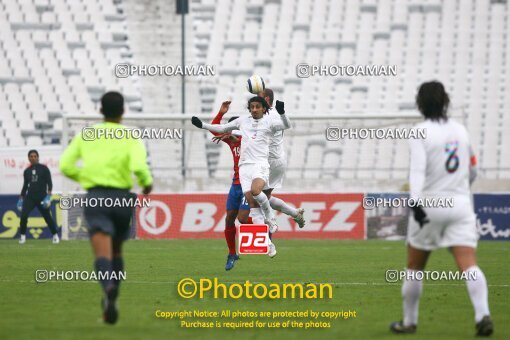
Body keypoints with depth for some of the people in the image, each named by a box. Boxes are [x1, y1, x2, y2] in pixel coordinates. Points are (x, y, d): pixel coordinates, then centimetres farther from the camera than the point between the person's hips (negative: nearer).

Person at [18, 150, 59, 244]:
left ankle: (55, 235, 17)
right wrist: (21, 198, 14)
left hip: (42, 197, -2)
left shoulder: (43, 168, 1)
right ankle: (22, 236, -4)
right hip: (29, 197, 2)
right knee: (23, 215, -16)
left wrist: (49, 195, -14)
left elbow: (49, 182, -2)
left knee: (47, 216, 0)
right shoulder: (27, 171, 11)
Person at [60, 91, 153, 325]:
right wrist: (147, 183, 6)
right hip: (122, 198, 1)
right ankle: (110, 301, 26)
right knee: (116, 252, 23)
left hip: (95, 198, -1)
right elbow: (138, 166, -14)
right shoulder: (131, 137, 3)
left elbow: (66, 166, 4)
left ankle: (109, 288, -45)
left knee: (103, 254, -16)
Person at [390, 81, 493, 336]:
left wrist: (416, 202, -32)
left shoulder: (420, 132, -6)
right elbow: (472, 171, 21)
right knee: (469, 266, -10)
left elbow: (417, 169, -21)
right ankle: (483, 314, -30)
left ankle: (409, 321, 24)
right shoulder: (460, 130, 10)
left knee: (414, 267, 15)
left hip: (429, 204, -3)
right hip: (461, 205, 3)